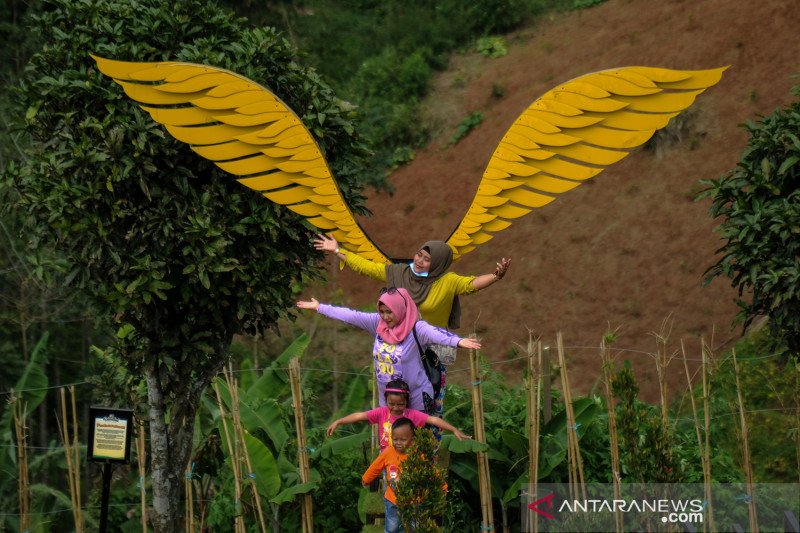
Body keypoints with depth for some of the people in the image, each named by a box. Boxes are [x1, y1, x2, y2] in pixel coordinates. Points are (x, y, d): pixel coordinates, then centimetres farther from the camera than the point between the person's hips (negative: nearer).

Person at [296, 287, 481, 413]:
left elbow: (435, 334, -35)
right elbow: (350, 316, 7)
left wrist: (458, 341, -54)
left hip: (416, 401, -6)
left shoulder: (415, 328, -16)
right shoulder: (377, 323, 1)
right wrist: (319, 307, 13)